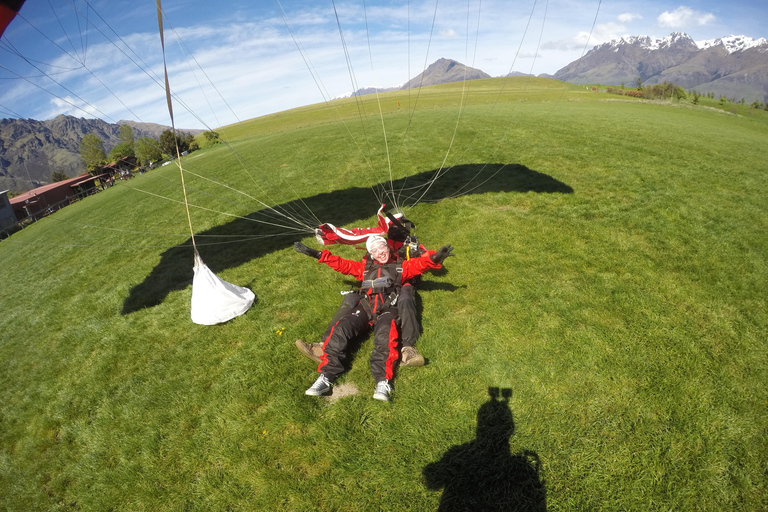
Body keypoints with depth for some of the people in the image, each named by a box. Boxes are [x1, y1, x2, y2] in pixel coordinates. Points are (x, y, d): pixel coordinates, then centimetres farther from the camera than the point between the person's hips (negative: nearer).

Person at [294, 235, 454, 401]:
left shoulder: (401, 267, 23)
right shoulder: (365, 267, 32)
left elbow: (419, 263, 6)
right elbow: (342, 264, 27)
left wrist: (435, 258, -17)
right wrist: (316, 254, 19)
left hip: (387, 308, -2)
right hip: (364, 306, 2)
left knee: (385, 335, -35)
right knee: (340, 328, -25)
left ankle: (383, 381, -41)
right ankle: (326, 376, -28)